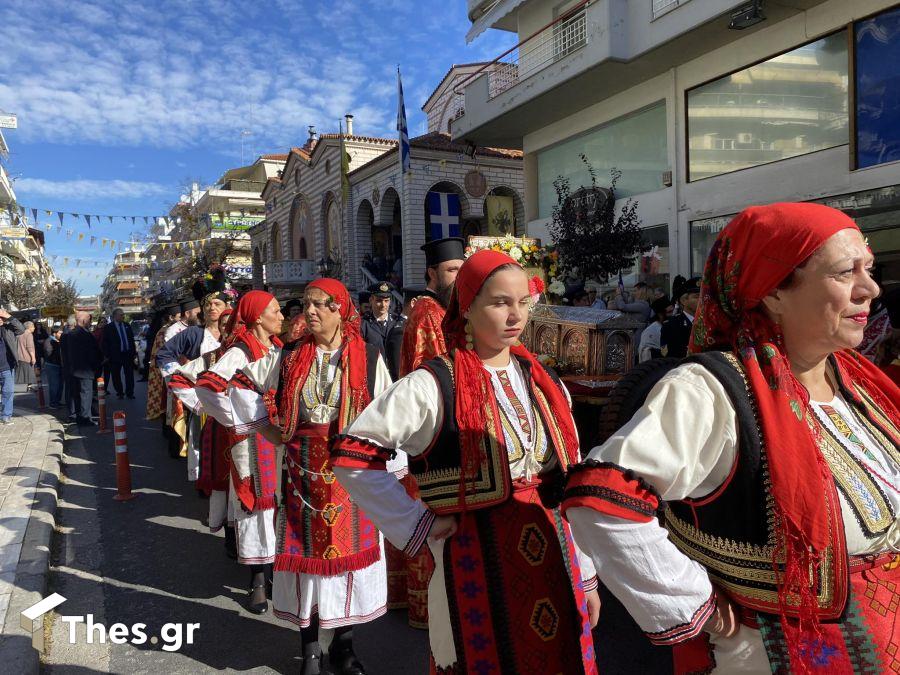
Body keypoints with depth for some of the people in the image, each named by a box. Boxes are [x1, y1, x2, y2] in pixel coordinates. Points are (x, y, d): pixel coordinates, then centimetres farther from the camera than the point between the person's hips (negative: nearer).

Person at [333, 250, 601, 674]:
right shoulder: (433, 387, -12)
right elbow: (351, 454, -10)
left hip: (554, 564, 5)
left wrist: (585, 575, 11)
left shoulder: (545, 385, 5)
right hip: (477, 567, -5)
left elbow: (572, 483, 9)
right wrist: (416, 524, -10)